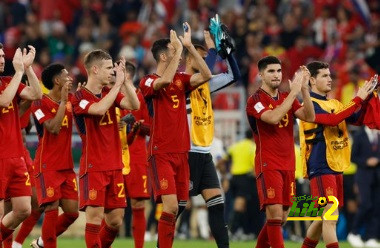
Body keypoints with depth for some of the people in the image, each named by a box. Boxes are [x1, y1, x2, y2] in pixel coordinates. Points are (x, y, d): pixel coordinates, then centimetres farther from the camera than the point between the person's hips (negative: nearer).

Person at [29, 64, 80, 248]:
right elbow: (53, 128, -22)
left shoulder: (70, 100, 11)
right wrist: (62, 101, -20)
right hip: (48, 167, -7)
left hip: (67, 167, 7)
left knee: (72, 212, 4)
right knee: (52, 210, -12)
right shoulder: (41, 103, -10)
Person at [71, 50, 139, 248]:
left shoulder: (110, 93, 11)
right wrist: (118, 83, -21)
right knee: (95, 215, -13)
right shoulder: (80, 97, -8)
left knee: (115, 220, 6)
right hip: (93, 168, -6)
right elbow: (99, 109, -27)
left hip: (114, 166, 6)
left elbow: (134, 105, -3)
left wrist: (125, 80, -13)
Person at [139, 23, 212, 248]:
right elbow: (165, 80, -28)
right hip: (161, 153, -6)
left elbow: (206, 75, -3)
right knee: (171, 206, -17)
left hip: (182, 152, 6)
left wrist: (190, 46, -6)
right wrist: (179, 48, -21)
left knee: (178, 207, 6)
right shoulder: (148, 82, -6)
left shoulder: (180, 80, 11)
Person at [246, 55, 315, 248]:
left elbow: (309, 117, -1)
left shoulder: (287, 98, 12)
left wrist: (304, 89, -11)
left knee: (281, 218, 8)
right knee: (275, 214, -16)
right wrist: (294, 91, -22)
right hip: (268, 165, -6)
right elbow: (273, 117, -24)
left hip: (288, 165, 6)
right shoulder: (255, 100, -6)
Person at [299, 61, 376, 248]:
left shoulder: (334, 103, 16)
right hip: (321, 167, -9)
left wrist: (368, 98, -1)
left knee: (325, 217, 13)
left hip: (336, 167, 9)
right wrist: (358, 99, -22)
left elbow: (358, 119, 14)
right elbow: (332, 120, -25)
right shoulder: (310, 104, -10)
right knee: (331, 216, -15)